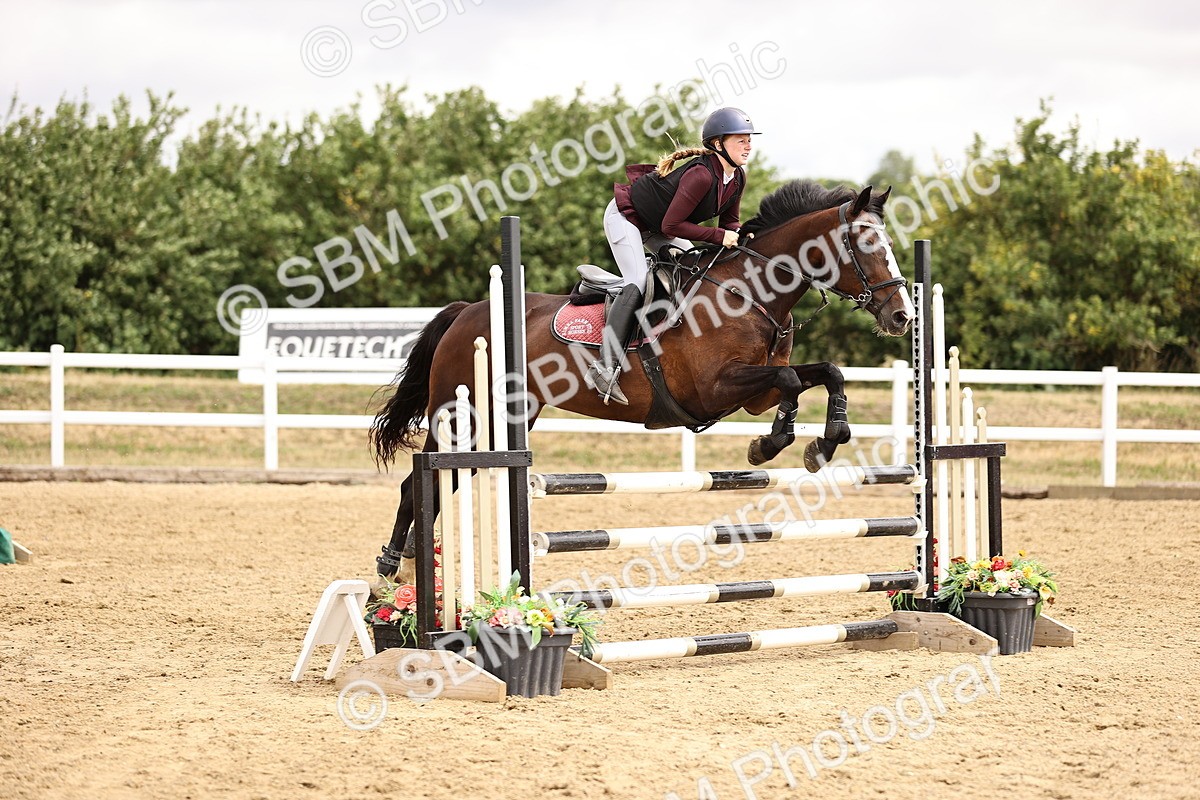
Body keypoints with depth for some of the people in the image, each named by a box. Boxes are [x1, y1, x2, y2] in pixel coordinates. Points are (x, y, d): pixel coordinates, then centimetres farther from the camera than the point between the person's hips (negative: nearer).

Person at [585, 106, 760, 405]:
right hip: (626, 217, -10)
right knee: (637, 285, -22)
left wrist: (741, 236, -17)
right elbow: (671, 225, -33)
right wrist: (719, 236, -33)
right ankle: (605, 367, -28)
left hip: (655, 228, 10)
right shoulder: (701, 175, -34)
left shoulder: (737, 178, -6)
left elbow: (729, 222, 6)